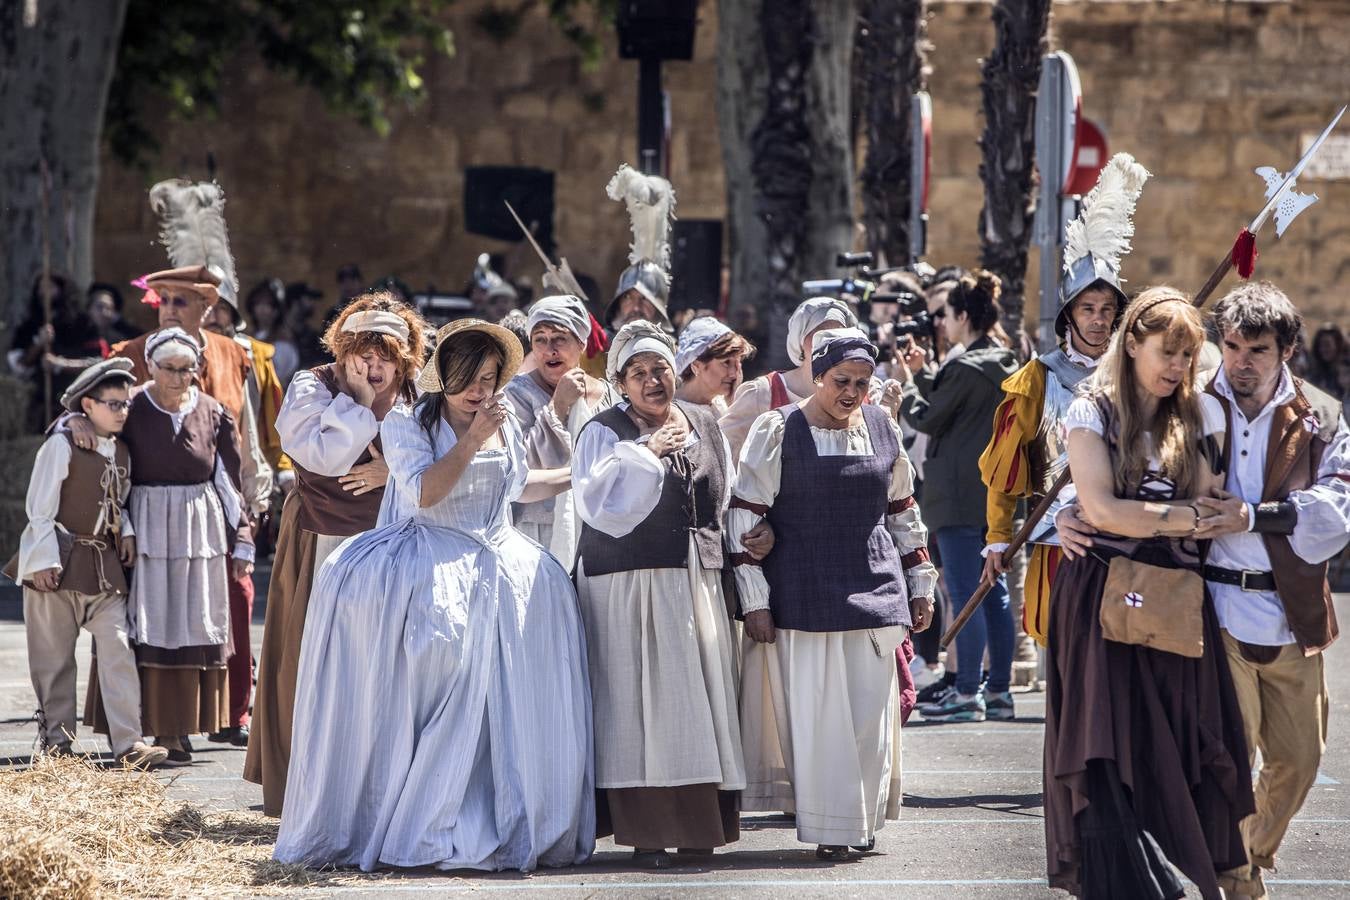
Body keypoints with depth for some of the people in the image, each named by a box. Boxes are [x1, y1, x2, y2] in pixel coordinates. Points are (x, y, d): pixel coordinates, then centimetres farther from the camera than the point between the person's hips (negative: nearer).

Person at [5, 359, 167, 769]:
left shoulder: (121, 451, 9)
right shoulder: (62, 446, -11)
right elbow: (40, 508, -10)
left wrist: (126, 532, 3)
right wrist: (44, 561, -14)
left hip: (103, 564, 5)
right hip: (58, 561, -5)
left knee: (119, 649, -6)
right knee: (54, 657, 4)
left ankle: (129, 742, -8)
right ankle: (57, 739, 15)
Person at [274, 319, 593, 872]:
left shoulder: (506, 426, 15)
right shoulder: (408, 422, 0)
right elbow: (424, 493, -14)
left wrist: (579, 477, 29)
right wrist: (472, 439, -13)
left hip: (494, 554, 4)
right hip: (429, 554, -4)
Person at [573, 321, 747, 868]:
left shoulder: (704, 426, 13)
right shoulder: (605, 432, -3)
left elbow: (723, 495, 22)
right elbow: (600, 503, -16)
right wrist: (646, 453, -16)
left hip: (697, 581, 5)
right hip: (630, 583, -5)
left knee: (699, 698, 5)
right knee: (641, 704, -7)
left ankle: (697, 823, 13)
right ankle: (646, 831, -5)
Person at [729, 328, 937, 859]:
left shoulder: (882, 429, 10)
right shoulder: (777, 432, -4)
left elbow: (902, 511, 19)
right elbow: (744, 515, -4)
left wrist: (921, 586, 18)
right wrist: (755, 600, -8)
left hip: (874, 588, 4)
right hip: (805, 593, -4)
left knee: (871, 711, 4)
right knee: (817, 710, -3)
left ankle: (863, 820, 17)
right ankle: (828, 829, 4)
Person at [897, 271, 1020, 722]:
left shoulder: (965, 367, -16)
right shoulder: (1005, 365, 12)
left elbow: (927, 418, -8)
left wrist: (907, 383, 7)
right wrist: (923, 374, 21)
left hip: (960, 497, -9)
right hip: (994, 493, 9)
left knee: (965, 592, -6)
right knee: (994, 590, 11)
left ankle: (967, 693, -5)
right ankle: (999, 691, 14)